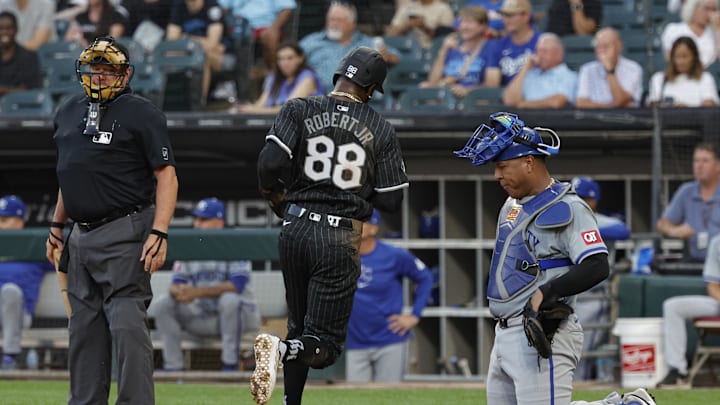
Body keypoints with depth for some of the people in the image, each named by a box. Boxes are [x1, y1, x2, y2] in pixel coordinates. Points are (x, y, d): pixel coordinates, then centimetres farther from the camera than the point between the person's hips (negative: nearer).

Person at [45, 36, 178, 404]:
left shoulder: (141, 114, -7)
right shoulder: (69, 113, 15)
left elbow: (166, 176, -11)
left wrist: (158, 234, -19)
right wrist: (57, 225, 22)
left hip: (125, 235, -8)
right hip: (82, 236, 8)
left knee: (127, 326, -13)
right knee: (84, 328, 11)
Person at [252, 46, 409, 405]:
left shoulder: (299, 110, 0)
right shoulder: (380, 130, 1)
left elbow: (270, 163, -12)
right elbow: (391, 201, 2)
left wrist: (278, 201, 7)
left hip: (295, 229, 2)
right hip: (341, 238, -2)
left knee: (299, 326, 21)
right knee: (324, 343, -2)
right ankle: (281, 349, -33)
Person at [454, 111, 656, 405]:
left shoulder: (567, 209, -11)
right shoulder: (513, 205, 18)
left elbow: (597, 267, -21)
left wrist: (547, 292, -31)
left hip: (540, 336, -10)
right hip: (504, 336, 10)